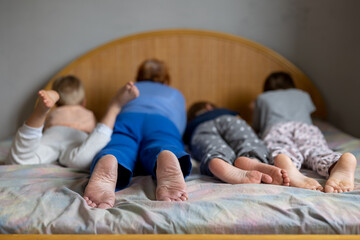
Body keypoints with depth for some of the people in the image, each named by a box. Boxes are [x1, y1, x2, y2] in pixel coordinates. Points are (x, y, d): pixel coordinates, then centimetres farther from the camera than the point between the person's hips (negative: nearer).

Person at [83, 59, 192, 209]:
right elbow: (182, 126, 54)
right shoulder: (176, 95, 43)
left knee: (121, 149, -26)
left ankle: (106, 166, -64)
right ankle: (167, 161, -67)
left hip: (127, 119, 1)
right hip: (164, 123, -1)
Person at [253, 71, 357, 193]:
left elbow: (256, 127, 44)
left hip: (275, 129, -1)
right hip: (308, 128, 2)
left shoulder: (262, 98, 35)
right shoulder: (303, 95, 40)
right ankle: (341, 165, -65)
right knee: (317, 152, -28)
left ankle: (287, 165, -72)